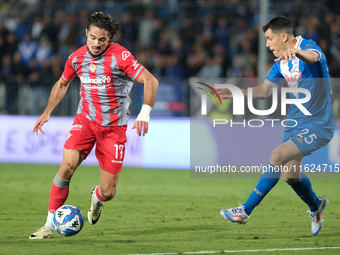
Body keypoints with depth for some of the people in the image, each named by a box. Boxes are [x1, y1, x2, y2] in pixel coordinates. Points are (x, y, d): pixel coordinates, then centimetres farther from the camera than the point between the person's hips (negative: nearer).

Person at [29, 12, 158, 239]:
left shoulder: (120, 56, -15)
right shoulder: (77, 58, -1)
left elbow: (151, 81, -19)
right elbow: (62, 84, 19)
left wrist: (145, 112, -32)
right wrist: (47, 112, 12)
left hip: (114, 126, -2)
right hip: (85, 119, 2)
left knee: (108, 192, -3)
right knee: (67, 166, -22)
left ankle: (97, 198, 38)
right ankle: (50, 225, -13)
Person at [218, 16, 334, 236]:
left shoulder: (309, 46, -18)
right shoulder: (282, 62, 8)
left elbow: (313, 57, -43)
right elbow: (265, 90, 16)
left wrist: (297, 51, -66)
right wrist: (236, 93, 1)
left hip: (317, 125, -9)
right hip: (296, 122, 9)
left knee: (278, 157, -22)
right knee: (290, 175, 12)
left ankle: (245, 211, -18)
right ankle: (316, 206, 41)